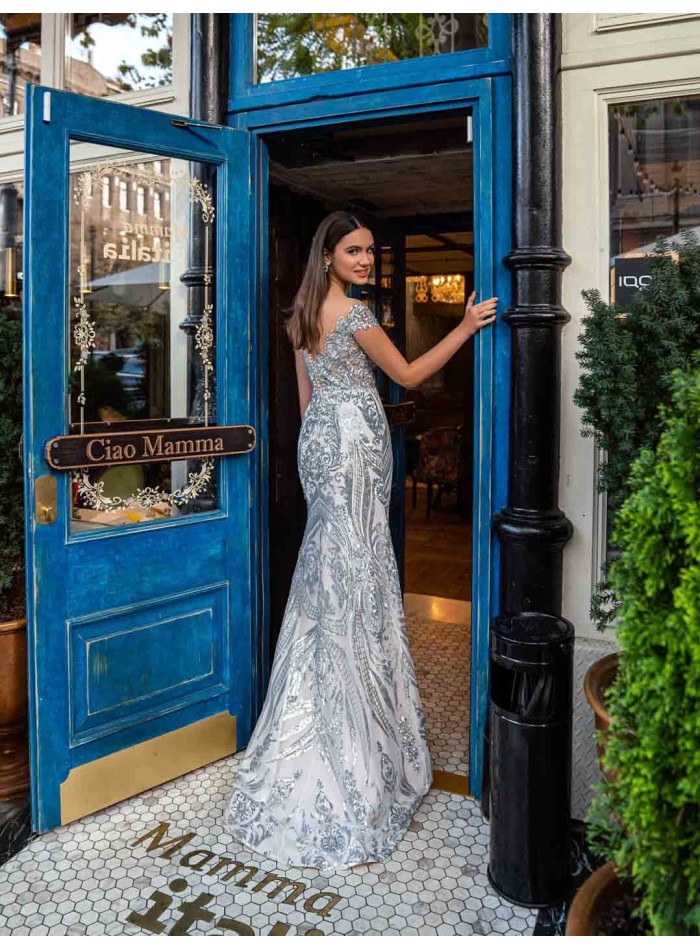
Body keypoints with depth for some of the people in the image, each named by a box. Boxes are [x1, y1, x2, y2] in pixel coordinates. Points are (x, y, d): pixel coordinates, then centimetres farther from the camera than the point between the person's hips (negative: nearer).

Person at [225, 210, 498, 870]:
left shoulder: (303, 313, 14)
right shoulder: (354, 313, -12)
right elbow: (407, 376, -7)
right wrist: (466, 327, -4)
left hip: (317, 438, 9)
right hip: (353, 439, -8)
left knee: (325, 567, 14)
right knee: (354, 570, -4)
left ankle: (313, 726, 24)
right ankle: (353, 747, 4)